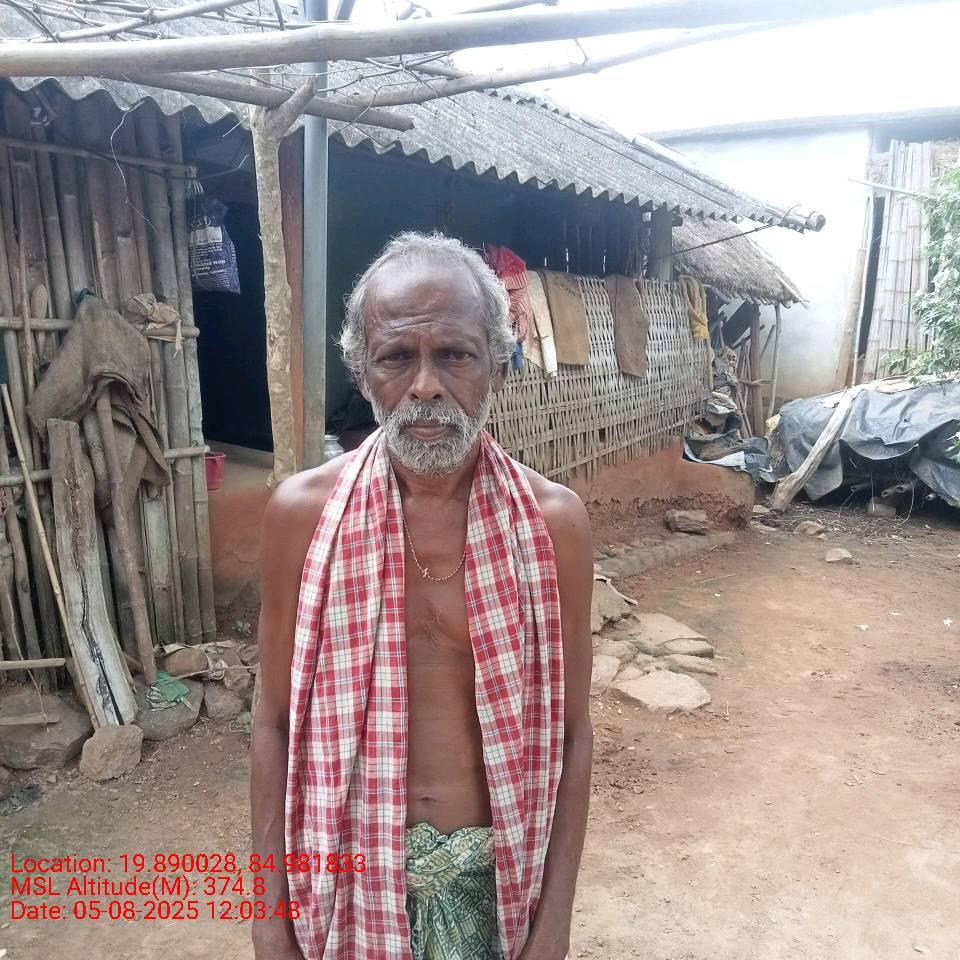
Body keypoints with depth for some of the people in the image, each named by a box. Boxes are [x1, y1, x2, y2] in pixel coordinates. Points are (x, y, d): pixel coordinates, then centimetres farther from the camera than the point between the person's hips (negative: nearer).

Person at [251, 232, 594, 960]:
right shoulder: (303, 512, -13)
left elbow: (569, 729, -5)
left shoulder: (554, 521, -13)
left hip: (494, 861, 0)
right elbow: (277, 723, -4)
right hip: (351, 862, 0)